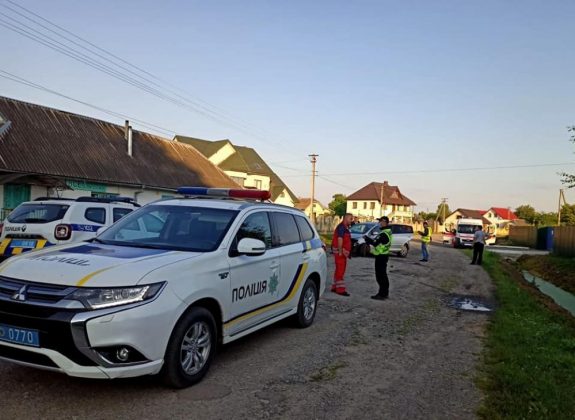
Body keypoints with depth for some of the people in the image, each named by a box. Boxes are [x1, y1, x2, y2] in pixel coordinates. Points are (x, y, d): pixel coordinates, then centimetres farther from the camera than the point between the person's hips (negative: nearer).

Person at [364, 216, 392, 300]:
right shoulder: (387, 232, 12)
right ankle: (385, 293, 25)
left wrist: (366, 238, -10)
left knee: (380, 275, -6)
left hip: (381, 257, -11)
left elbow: (375, 243, -23)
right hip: (383, 255, 11)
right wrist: (368, 239, 9)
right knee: (383, 275, 17)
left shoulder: (384, 234, -22)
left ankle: (382, 294, -4)